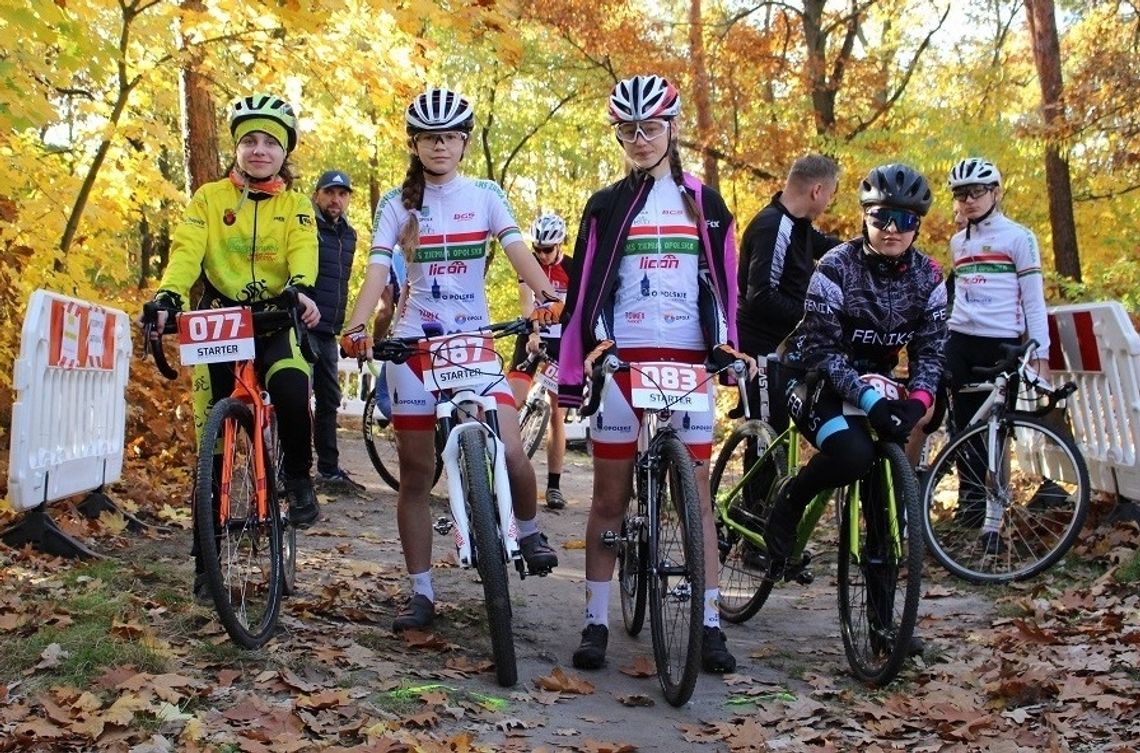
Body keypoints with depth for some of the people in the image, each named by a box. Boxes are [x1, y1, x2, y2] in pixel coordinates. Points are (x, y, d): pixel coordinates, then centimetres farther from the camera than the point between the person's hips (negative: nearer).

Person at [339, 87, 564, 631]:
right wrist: (356, 327, -26)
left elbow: (516, 247, -9)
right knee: (416, 472, 3)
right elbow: (378, 268, -8)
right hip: (414, 341, 1)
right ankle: (421, 593, 14)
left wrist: (545, 293, -29)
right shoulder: (397, 203, 4)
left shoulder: (485, 194, 5)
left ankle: (528, 531, 16)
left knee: (510, 451, -16)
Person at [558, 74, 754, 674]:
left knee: (697, 494, 1)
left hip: (686, 362, 1)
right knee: (610, 496, 3)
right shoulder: (606, 207, 7)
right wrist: (574, 368, 0)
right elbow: (584, 287, 5)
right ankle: (596, 623, 10)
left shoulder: (704, 204, 11)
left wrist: (726, 344, -2)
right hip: (620, 362, 0)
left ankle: (709, 624, 7)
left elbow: (723, 283, 12)